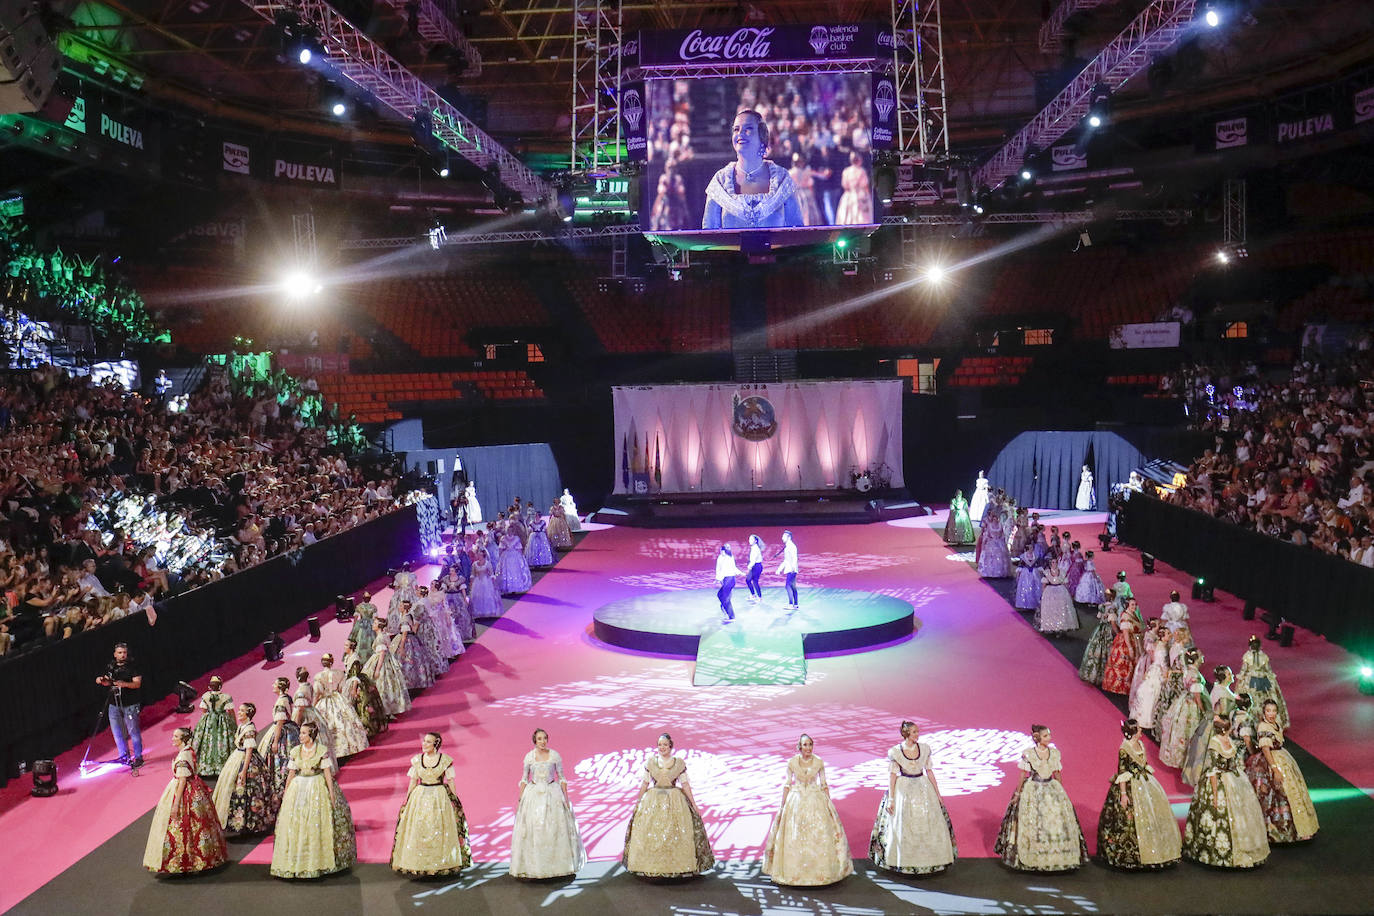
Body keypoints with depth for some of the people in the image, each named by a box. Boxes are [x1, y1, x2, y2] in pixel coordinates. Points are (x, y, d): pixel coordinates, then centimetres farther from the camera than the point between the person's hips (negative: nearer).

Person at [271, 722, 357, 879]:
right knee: (295, 825, 1)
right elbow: (291, 774, 10)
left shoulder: (322, 751, -7)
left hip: (318, 789, -4)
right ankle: (296, 861, 11)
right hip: (298, 788, 4)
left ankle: (319, 862, 11)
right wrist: (285, 793, 11)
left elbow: (328, 773, -7)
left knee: (318, 825, -1)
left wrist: (332, 793, -10)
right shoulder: (295, 751, 4)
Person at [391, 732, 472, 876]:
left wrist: (455, 799, -3)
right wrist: (407, 800, 7)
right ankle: (421, 864, 12)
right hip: (420, 798, 2)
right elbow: (413, 781, 9)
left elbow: (451, 781, 0)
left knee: (440, 832, 0)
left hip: (441, 798, -2)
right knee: (418, 831, 2)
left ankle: (442, 863, 12)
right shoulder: (417, 760, 4)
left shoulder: (445, 760, -4)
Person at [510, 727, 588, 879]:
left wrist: (566, 798, -1)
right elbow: (524, 779, 6)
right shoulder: (529, 756, 0)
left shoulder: (555, 755, -1)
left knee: (555, 829, 0)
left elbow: (562, 777, 3)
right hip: (534, 794, 0)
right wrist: (520, 799, 1)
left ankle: (557, 865, 11)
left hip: (552, 794, 0)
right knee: (532, 830, -2)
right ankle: (532, 866, 7)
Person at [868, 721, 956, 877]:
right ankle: (903, 860, 19)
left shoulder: (925, 748, -2)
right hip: (903, 790, -3)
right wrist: (891, 798, -10)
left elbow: (929, 771, 5)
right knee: (902, 826, 3)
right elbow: (892, 774, -7)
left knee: (929, 825, 7)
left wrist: (937, 793, 6)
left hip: (923, 788, 3)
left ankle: (929, 858, 24)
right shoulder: (895, 752, -10)